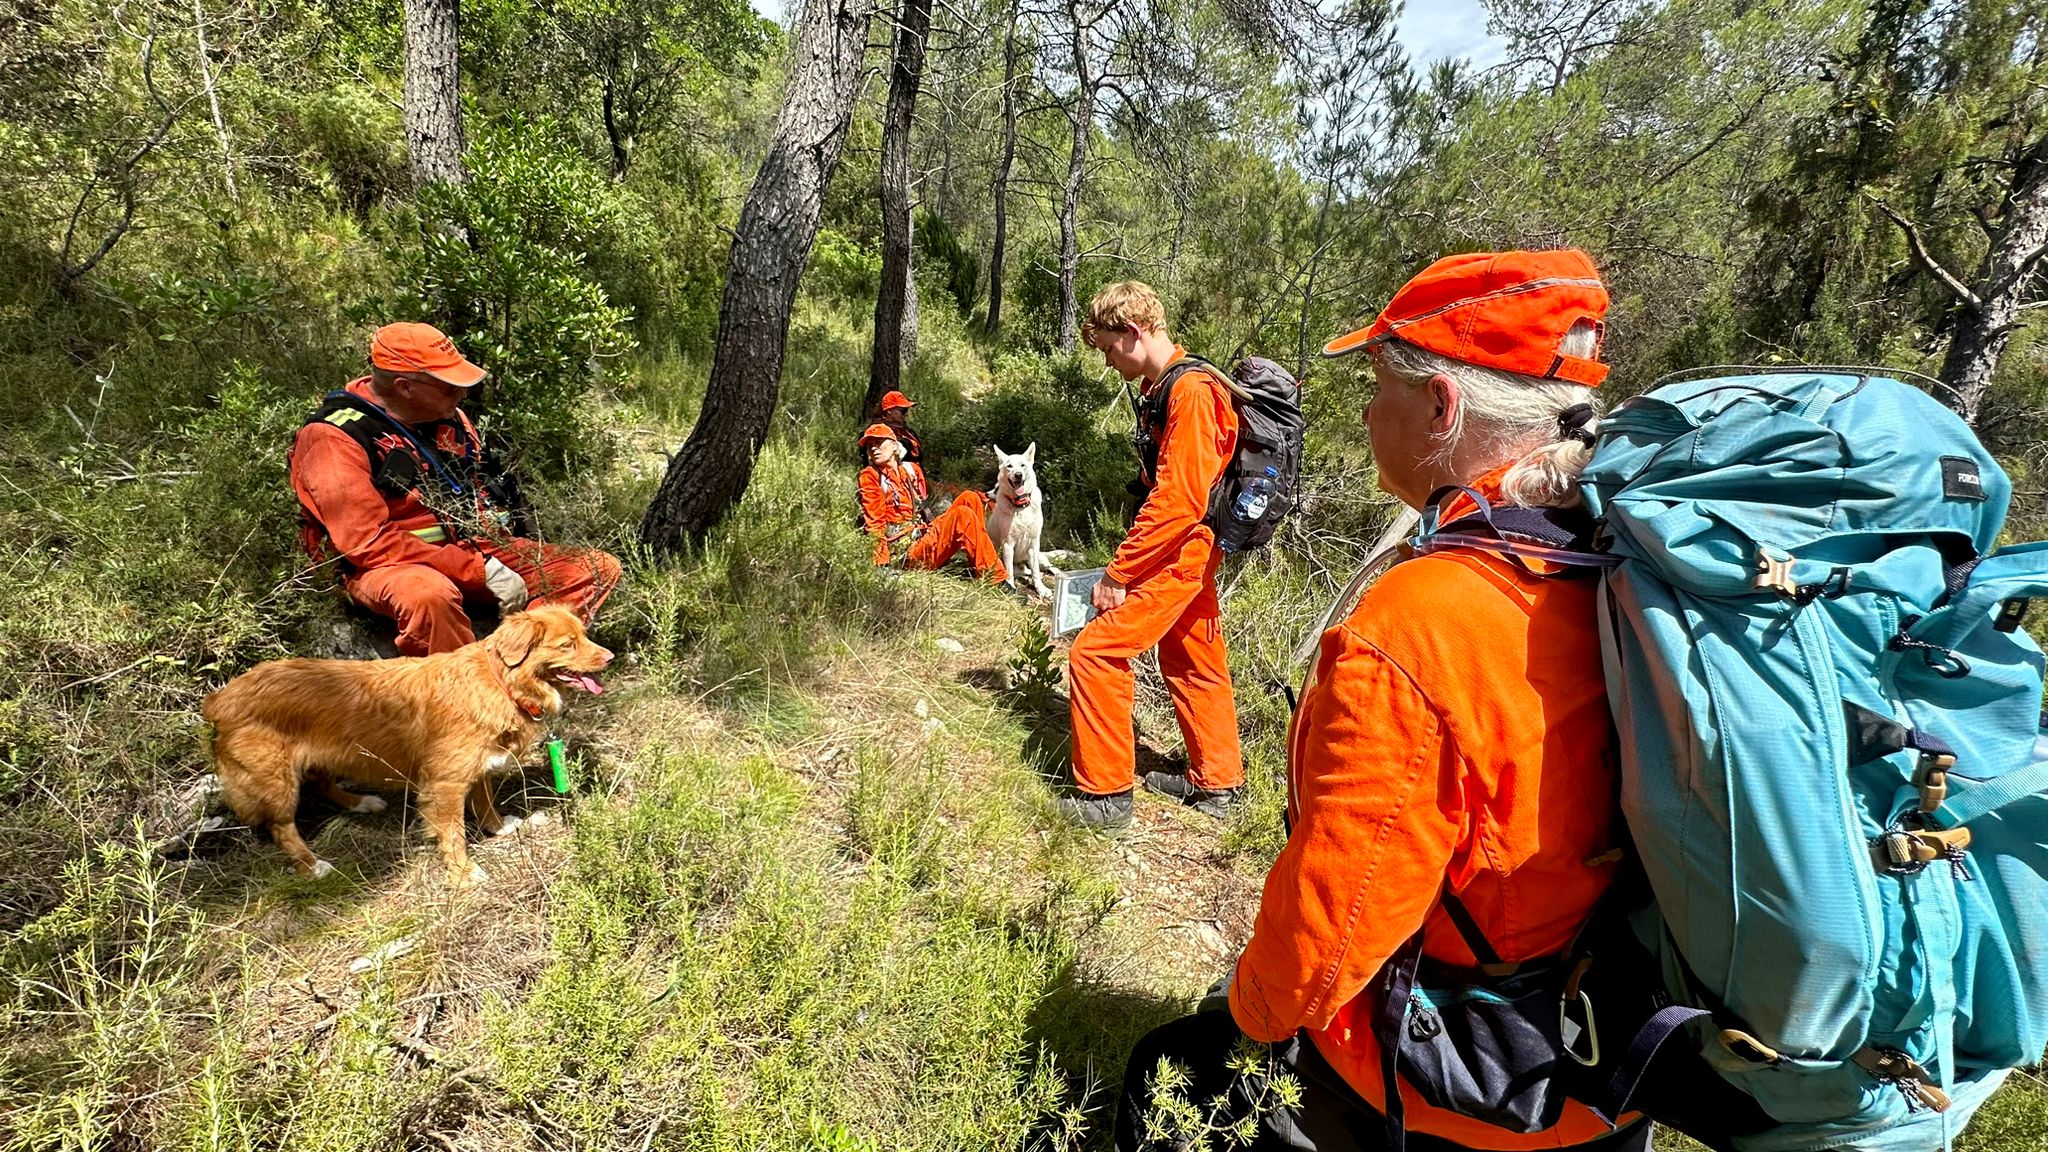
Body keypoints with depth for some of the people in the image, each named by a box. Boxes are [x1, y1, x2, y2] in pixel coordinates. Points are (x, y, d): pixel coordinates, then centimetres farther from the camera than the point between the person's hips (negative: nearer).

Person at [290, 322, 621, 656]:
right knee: (431, 594, -44)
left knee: (599, 569, -6)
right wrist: (481, 570, -24)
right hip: (386, 567, -7)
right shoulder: (335, 438, -13)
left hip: (472, 549, 7)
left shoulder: (448, 416, 7)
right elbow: (370, 543, -20)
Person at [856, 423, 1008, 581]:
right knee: (963, 515, -23)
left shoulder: (911, 469, 17)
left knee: (970, 498, -6)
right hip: (907, 552, -7)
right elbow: (874, 522, -8)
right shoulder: (870, 476, -1)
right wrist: (881, 563, -16)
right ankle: (995, 578, -22)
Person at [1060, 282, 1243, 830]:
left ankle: (1107, 794, 1)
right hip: (1187, 556, 10)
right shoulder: (1166, 387, 13)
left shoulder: (1191, 390, -18)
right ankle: (1216, 784, 33)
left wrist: (1117, 574, -19)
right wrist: (1126, 562, 11)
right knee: (1192, 665, 18)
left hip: (1177, 557, -10)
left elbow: (1179, 501, -25)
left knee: (1094, 650, -10)